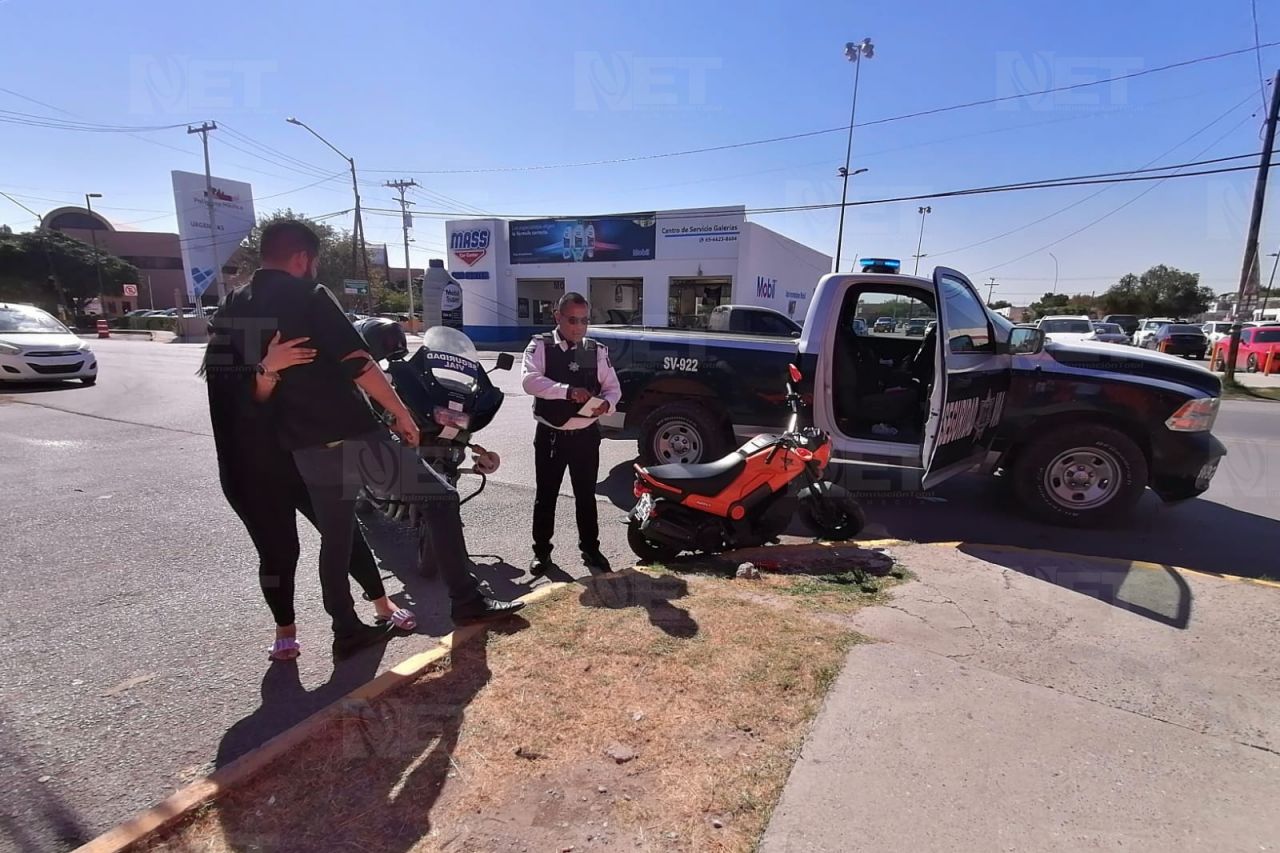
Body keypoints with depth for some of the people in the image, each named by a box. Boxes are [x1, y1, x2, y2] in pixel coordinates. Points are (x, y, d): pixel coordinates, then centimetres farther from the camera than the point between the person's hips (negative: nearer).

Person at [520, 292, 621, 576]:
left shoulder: (597, 351, 3)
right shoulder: (540, 346, -6)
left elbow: (613, 387, 5)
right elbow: (529, 379, -22)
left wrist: (606, 403, -19)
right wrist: (568, 390, -35)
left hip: (586, 435, 2)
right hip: (550, 435, -2)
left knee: (586, 495, 14)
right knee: (545, 495, 10)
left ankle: (590, 549, 28)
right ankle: (541, 551, 25)